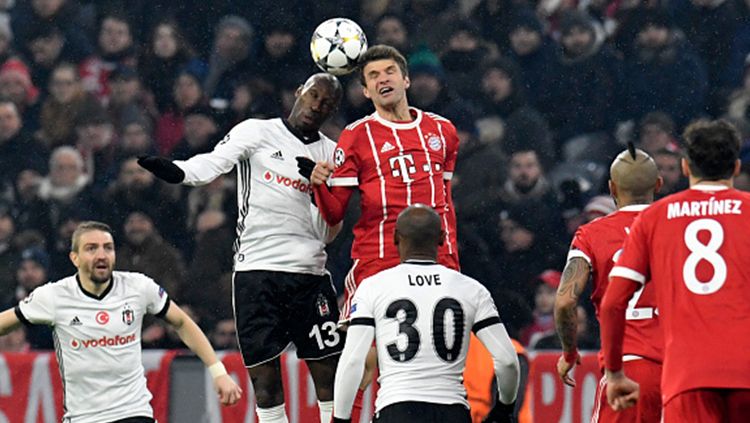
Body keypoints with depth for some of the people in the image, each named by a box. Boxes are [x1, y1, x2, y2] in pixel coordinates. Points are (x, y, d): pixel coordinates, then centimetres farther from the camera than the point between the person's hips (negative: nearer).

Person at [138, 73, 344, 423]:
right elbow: (213, 163, -13)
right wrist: (175, 171, -34)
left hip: (310, 272, 2)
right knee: (265, 378, -2)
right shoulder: (257, 132, 5)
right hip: (256, 268, -2)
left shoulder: (332, 154, 12)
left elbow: (329, 232, 11)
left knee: (329, 374, 0)